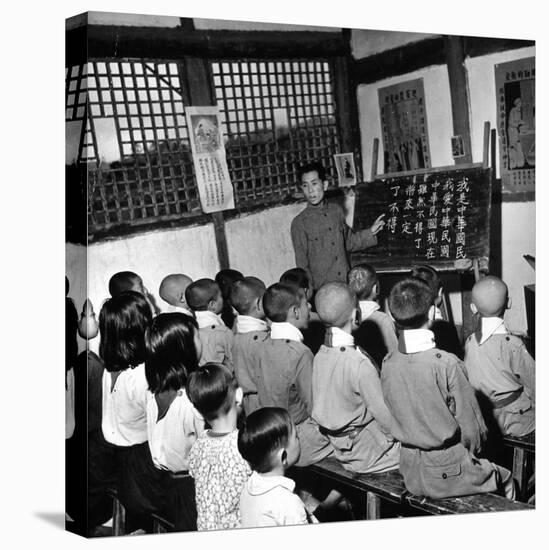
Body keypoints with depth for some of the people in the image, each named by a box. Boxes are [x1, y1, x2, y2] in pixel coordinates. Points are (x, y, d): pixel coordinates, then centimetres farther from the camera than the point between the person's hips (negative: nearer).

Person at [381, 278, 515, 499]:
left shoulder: (388, 363, -7)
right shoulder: (446, 364, -23)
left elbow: (395, 418, 4)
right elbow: (470, 423, -13)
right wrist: (472, 453, 6)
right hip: (448, 473, -6)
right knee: (505, 478, 20)